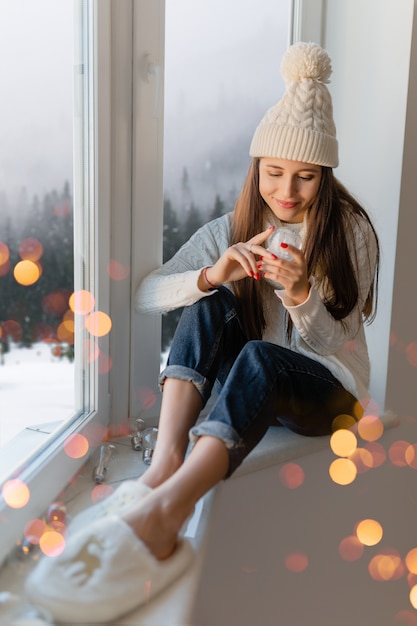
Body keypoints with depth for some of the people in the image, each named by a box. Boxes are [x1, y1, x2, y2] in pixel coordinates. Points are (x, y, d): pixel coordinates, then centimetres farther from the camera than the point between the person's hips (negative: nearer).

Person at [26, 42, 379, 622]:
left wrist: (299, 294, -31)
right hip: (247, 384, 3)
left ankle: (165, 507, -53)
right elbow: (145, 294, -8)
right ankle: (166, 462, -41)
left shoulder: (352, 232, -7)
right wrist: (211, 276, -28)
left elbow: (332, 344, -10)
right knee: (211, 305, -26)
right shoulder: (233, 229, 0)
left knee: (259, 358, -37)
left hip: (326, 388, -3)